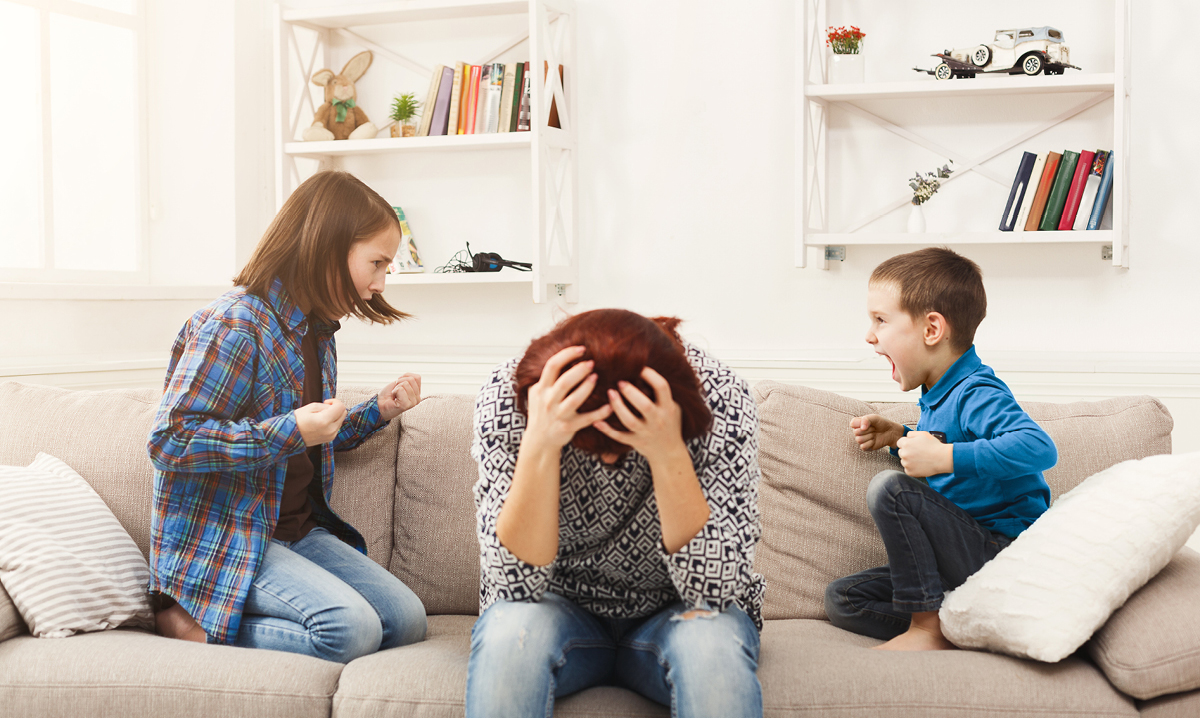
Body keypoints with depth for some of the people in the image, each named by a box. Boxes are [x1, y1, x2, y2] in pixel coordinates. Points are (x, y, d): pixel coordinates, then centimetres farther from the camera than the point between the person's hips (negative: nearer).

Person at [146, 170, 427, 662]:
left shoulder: (316, 332, 13)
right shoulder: (233, 325, -16)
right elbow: (170, 441, -21)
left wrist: (377, 412, 8)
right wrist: (289, 431, -25)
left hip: (300, 529, 9)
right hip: (224, 538, -9)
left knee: (407, 621, -5)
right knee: (351, 629, -25)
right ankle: (194, 624, -6)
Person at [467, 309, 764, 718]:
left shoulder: (722, 399, -21)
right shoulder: (506, 397, -19)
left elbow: (714, 588, -22)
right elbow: (515, 584, -23)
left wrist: (668, 455, -35)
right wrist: (539, 446, -36)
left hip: (671, 616, 0)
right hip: (563, 613, 1)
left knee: (713, 645, -33)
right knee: (511, 632, -32)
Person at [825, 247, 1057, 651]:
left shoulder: (977, 394, -16)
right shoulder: (939, 395, 13)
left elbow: (1039, 448, -34)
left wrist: (942, 457, -35)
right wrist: (903, 438, 16)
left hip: (1002, 551, -9)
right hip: (965, 563, 10)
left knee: (890, 489, -25)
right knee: (842, 599, 3)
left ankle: (927, 627, -17)